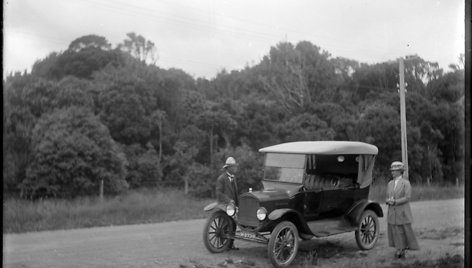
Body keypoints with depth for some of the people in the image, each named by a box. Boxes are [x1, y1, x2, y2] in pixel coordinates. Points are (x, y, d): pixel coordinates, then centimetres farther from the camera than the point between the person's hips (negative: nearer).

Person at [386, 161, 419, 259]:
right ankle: (400, 251, 11)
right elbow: (387, 198, 12)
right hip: (392, 213, 4)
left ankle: (405, 249, 17)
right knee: (396, 233, 4)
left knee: (406, 232, 2)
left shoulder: (406, 183, -5)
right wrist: (388, 201, -11)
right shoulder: (390, 184, 11)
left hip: (403, 213, -4)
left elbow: (407, 197, -13)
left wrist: (395, 202, -19)